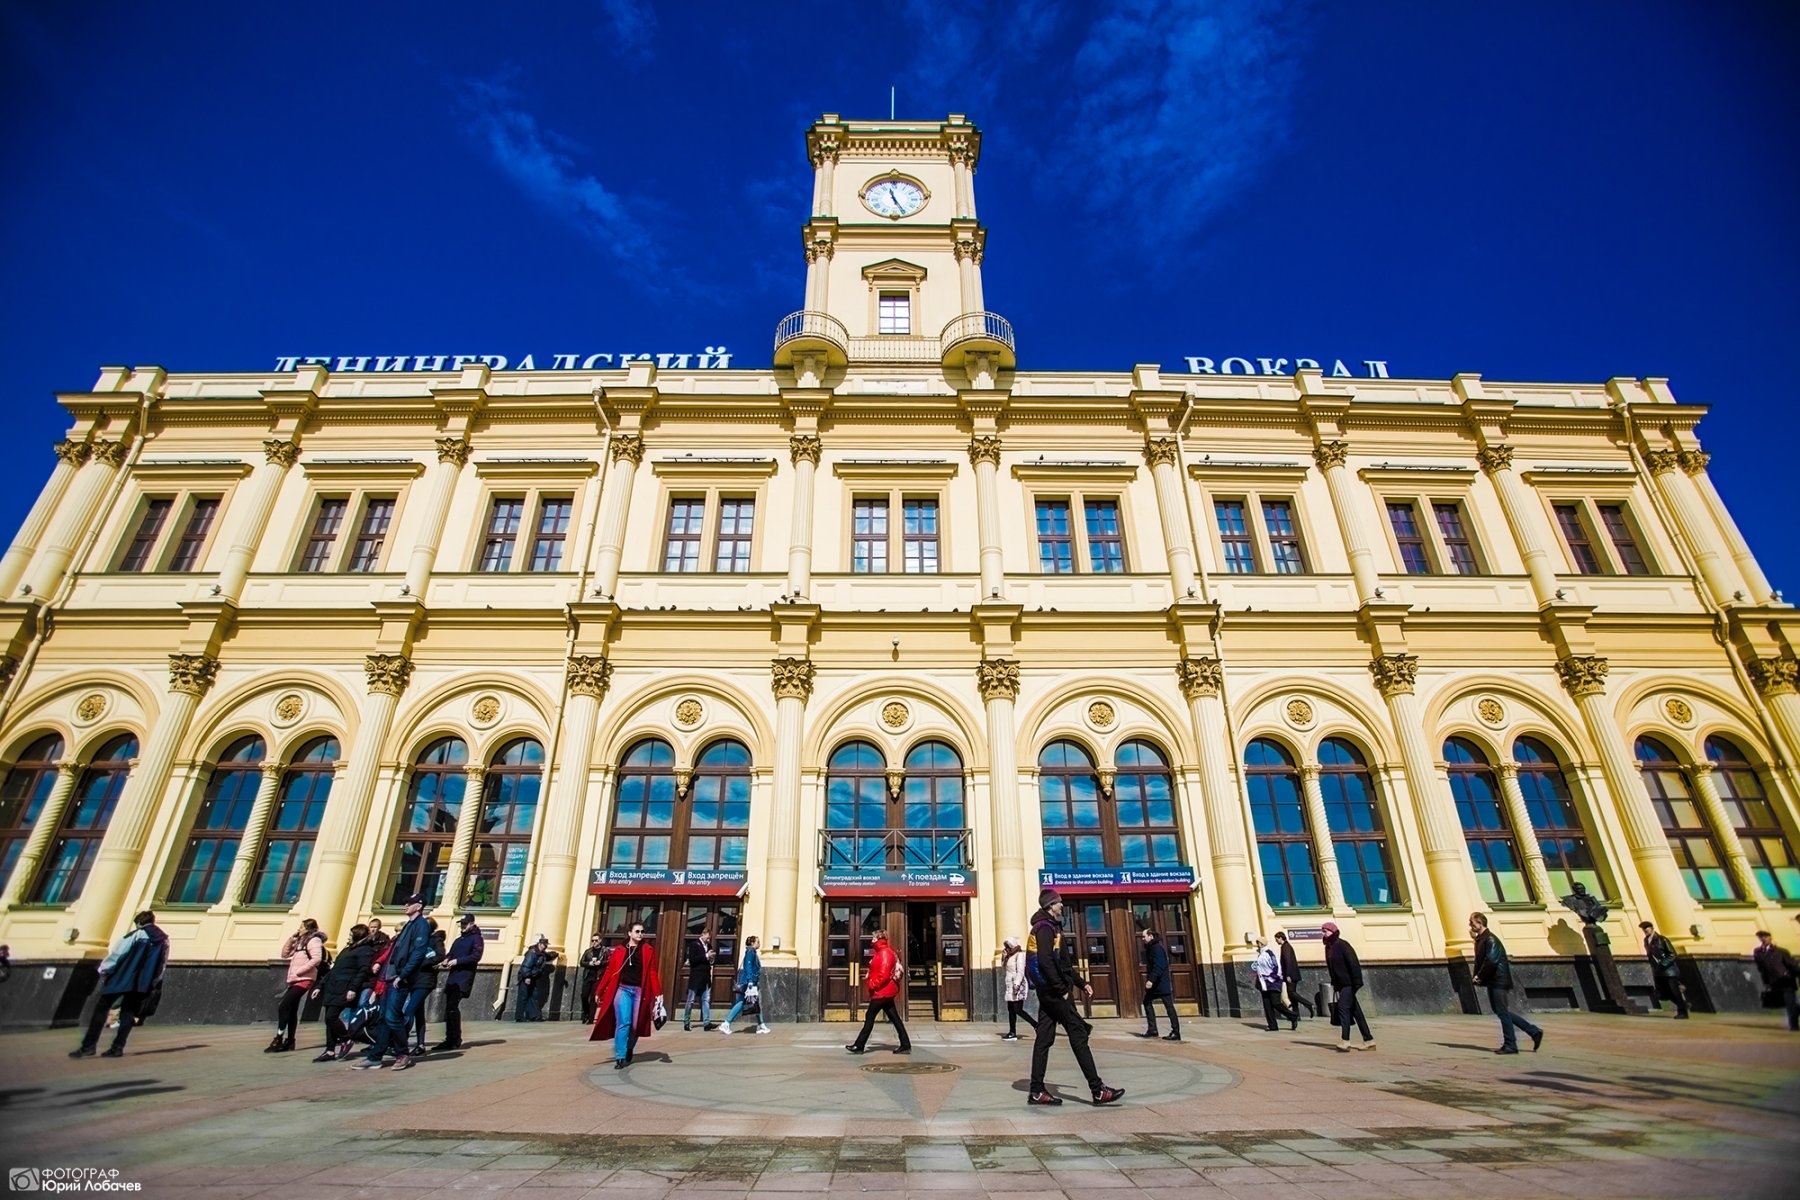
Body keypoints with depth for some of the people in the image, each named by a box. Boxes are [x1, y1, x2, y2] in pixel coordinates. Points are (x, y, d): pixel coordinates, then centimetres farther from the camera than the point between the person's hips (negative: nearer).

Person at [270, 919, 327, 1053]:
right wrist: (291, 937, 12)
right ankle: (289, 1041, 14)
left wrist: (299, 971, -18)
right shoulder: (300, 942, 19)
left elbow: (316, 958, -20)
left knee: (283, 1007, -12)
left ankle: (279, 1040, -7)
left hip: (304, 980, -9)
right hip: (294, 980, 9)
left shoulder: (314, 940, -9)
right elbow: (285, 954, 20)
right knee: (291, 1010, 9)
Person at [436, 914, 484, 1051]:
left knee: (452, 1007, -15)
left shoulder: (476, 938, 0)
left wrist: (457, 961, -17)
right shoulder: (458, 939, 25)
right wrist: (446, 959, 2)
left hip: (464, 976, -8)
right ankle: (450, 1040, 13)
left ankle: (456, 1040, -8)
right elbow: (450, 953, 25)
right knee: (449, 1008, 6)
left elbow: (476, 956, -11)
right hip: (453, 976, 8)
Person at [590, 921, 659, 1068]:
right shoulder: (619, 950, 4)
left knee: (636, 1026, 6)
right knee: (623, 1022, -12)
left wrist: (657, 994, -6)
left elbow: (652, 973, 0)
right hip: (622, 989, -1)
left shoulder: (648, 950, 4)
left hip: (640, 991, 1)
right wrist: (599, 992, 4)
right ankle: (620, 1057, -5)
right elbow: (609, 972, 6)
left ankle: (628, 1052, 29)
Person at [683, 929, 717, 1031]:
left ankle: (707, 1023, 0)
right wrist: (706, 956, -20)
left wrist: (712, 958, -2)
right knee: (691, 1000, 4)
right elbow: (692, 959, -17)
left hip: (706, 977, 6)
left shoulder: (709, 945, 12)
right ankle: (686, 1023, 15)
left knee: (706, 1000, 1)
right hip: (695, 977, -6)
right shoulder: (694, 944, -7)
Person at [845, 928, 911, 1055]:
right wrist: (870, 979, 11)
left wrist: (874, 985, -17)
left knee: (869, 1017, -2)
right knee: (894, 1018, 8)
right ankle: (905, 1045, 8)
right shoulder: (882, 952, 15)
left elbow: (884, 974, -24)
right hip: (886, 991, 10)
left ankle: (859, 1046, 5)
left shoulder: (885, 953, -17)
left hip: (882, 991, -10)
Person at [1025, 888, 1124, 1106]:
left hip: (1047, 991, 10)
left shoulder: (1049, 927, 19)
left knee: (1044, 1039, 8)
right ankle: (1098, 1090, -2)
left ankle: (1037, 1091, 10)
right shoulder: (1045, 927, -13)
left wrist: (1081, 983, 21)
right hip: (1054, 991, -10)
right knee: (1078, 1036, -5)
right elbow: (1045, 961, -24)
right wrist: (1063, 990, -21)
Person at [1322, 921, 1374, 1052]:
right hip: (1341, 985, 9)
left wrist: (1357, 982, -25)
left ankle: (1346, 1041, -19)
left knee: (1343, 1007, -16)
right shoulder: (1329, 947, 13)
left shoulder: (1342, 945, -13)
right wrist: (1334, 984, 18)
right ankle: (1369, 1040, 17)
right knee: (1355, 1011, 11)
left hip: (1348, 984, -9)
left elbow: (1354, 963, -20)